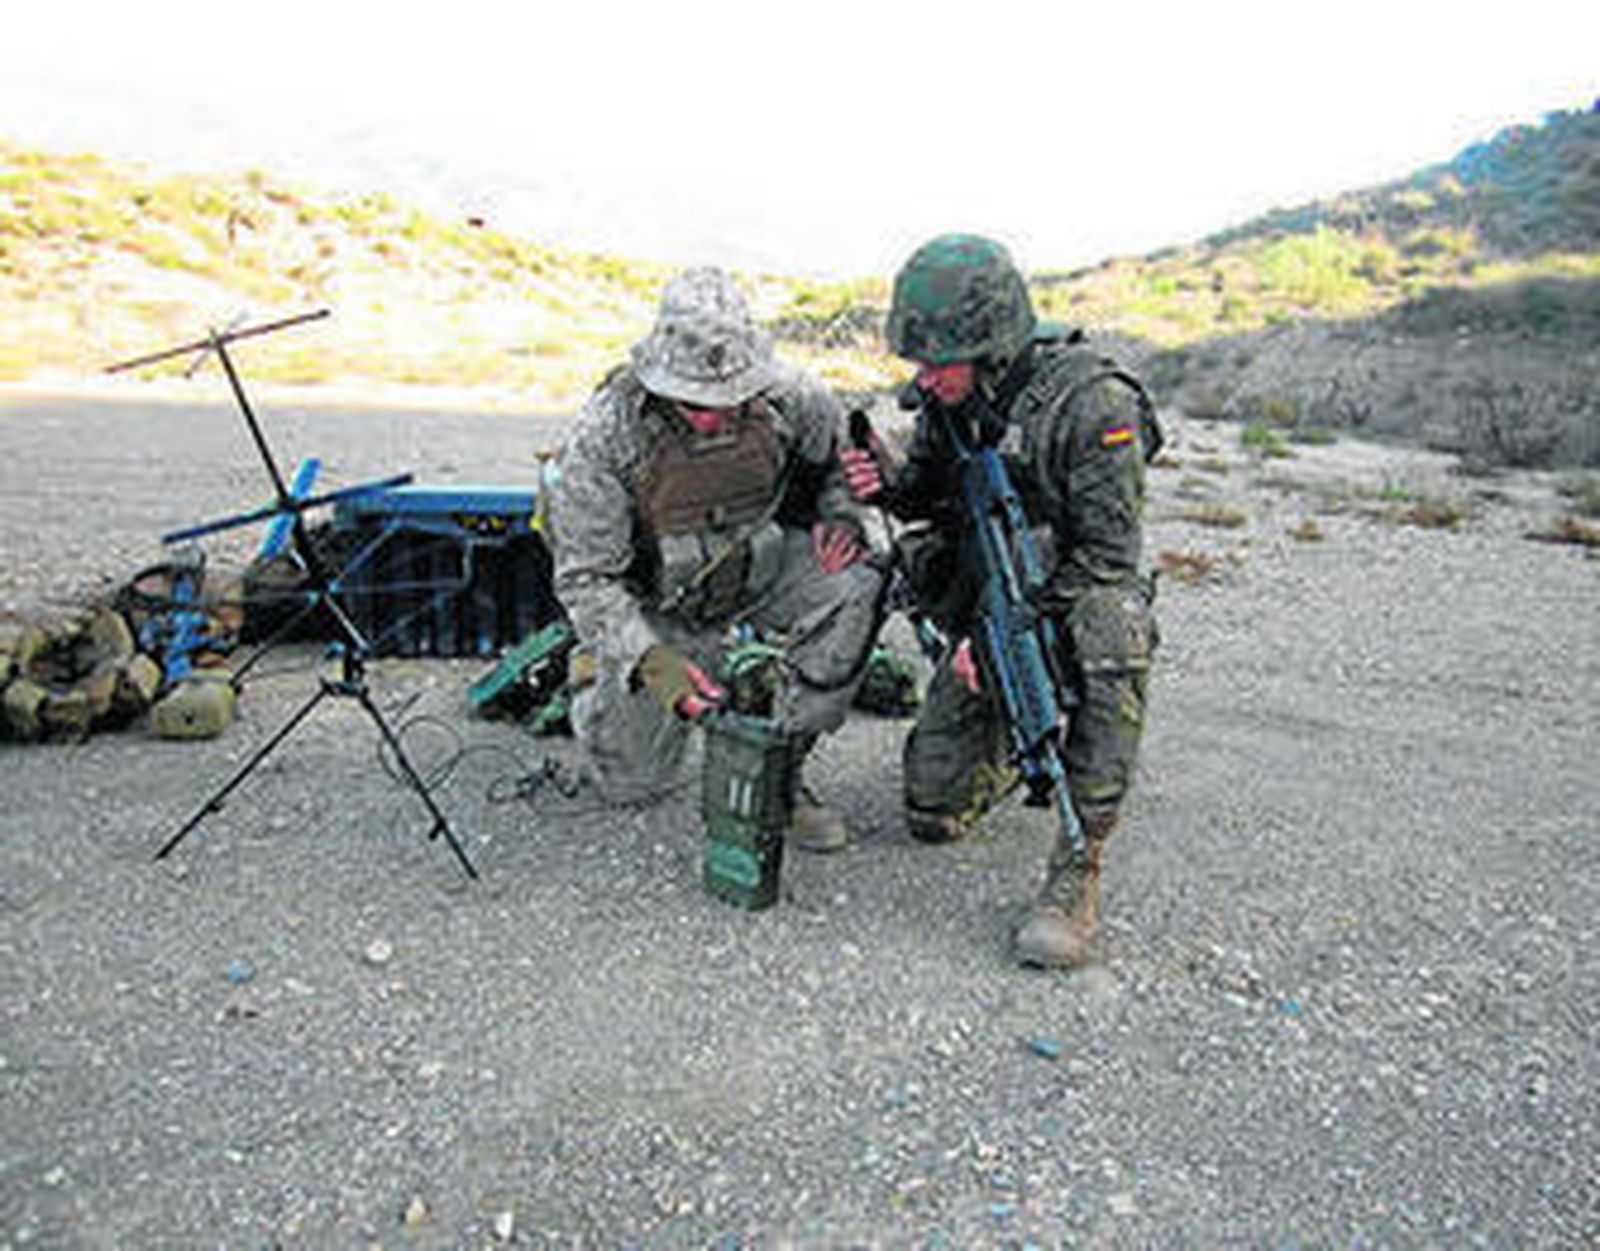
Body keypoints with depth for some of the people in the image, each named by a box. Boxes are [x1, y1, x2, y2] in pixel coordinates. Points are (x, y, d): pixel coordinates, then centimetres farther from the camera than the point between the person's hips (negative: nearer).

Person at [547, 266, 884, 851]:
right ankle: (591, 672, 34)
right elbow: (585, 578, -26)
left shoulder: (784, 397, -20)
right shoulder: (604, 436, -29)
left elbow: (838, 452, 5)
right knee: (633, 783, 1)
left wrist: (841, 516, -14)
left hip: (758, 564, 3)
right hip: (657, 598, -2)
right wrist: (649, 661, -39)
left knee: (855, 589, -28)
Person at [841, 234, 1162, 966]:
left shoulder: (1094, 404, -22)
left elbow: (1107, 555, -20)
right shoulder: (945, 398, -4)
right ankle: (1015, 740, 29)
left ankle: (1078, 868, -30)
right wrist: (889, 485, -12)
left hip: (1071, 605, -4)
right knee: (933, 813, -4)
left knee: (1115, 632, -42)